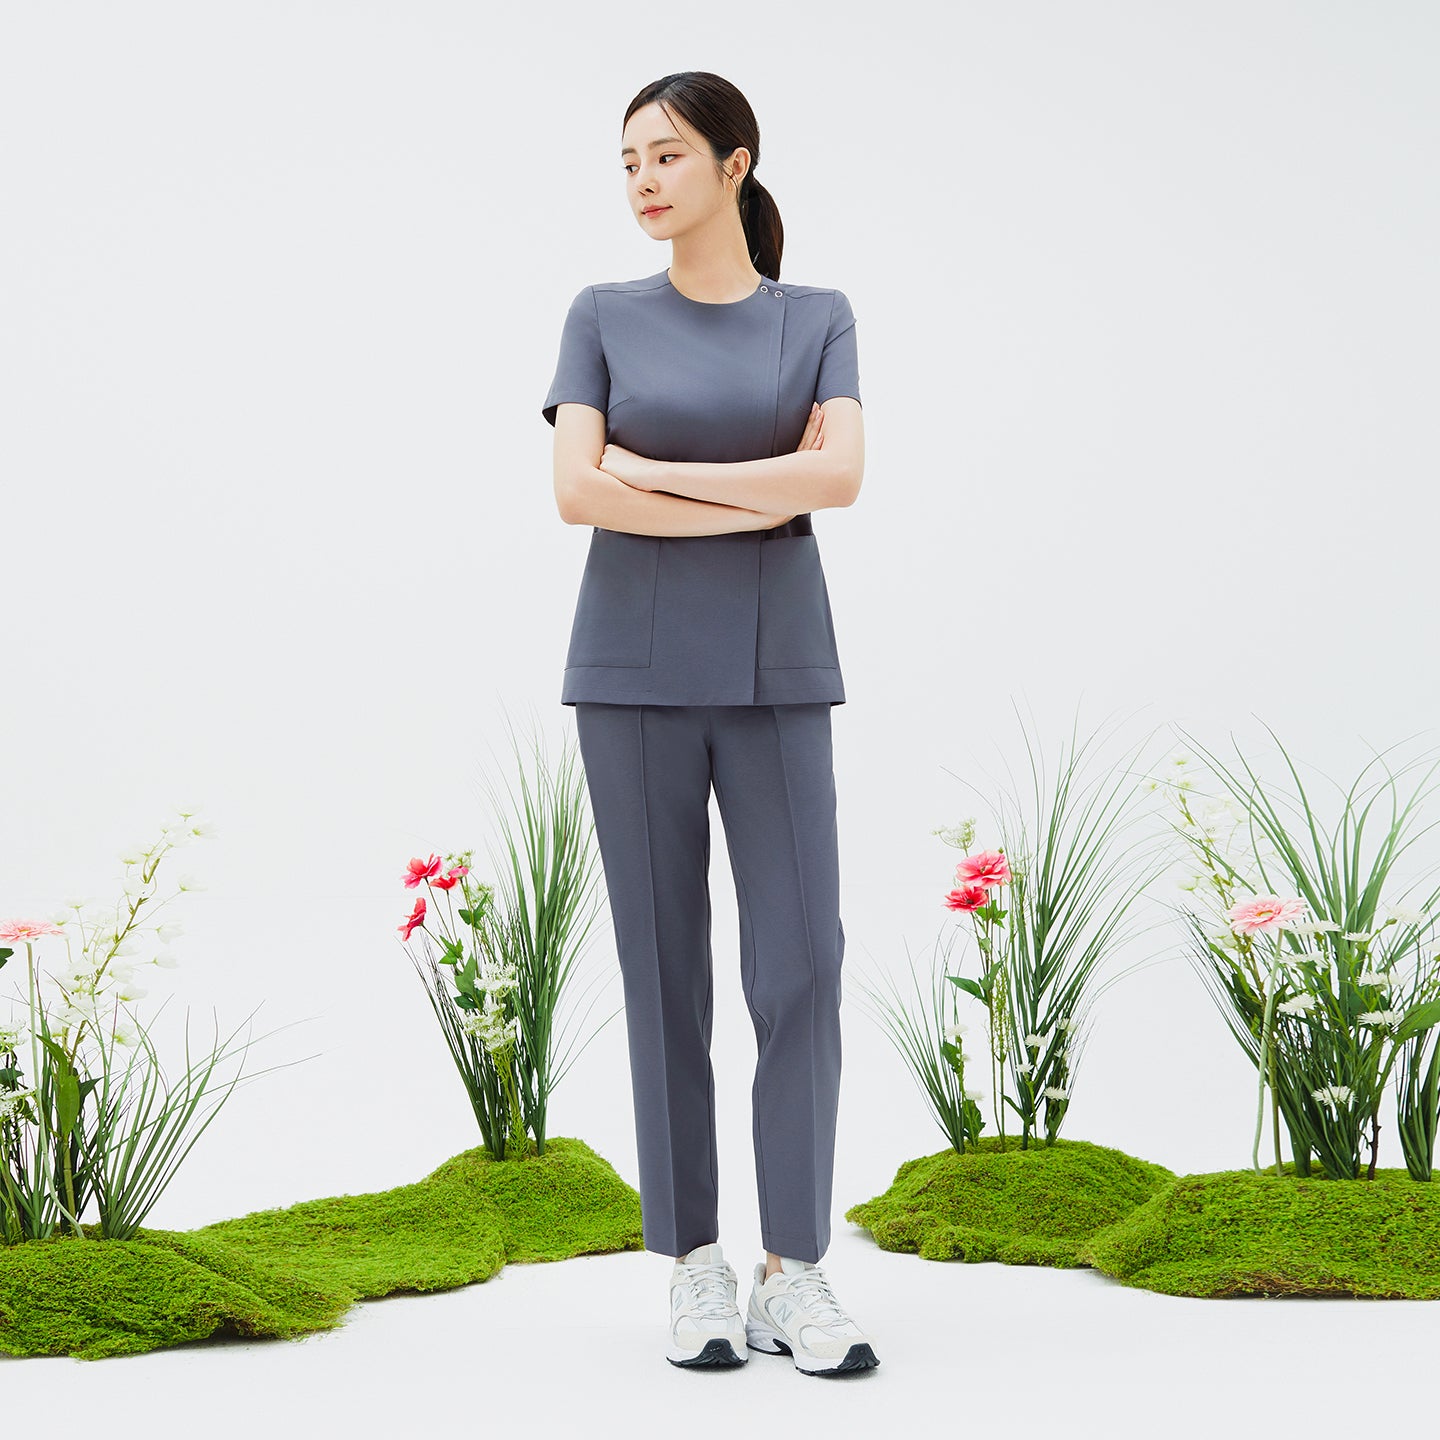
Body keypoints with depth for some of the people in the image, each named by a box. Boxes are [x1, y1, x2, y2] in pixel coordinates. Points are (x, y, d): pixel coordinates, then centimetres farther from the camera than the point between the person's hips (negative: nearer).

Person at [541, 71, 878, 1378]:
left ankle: (794, 1273, 0)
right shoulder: (603, 318, 6)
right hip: (635, 673, 0)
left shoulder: (819, 321, 8)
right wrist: (764, 505, -10)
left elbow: (841, 477, -10)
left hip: (776, 679, 1)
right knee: (667, 968, -1)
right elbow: (577, 495, -9)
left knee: (800, 965, -8)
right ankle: (697, 1267, 8)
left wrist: (653, 474, -12)